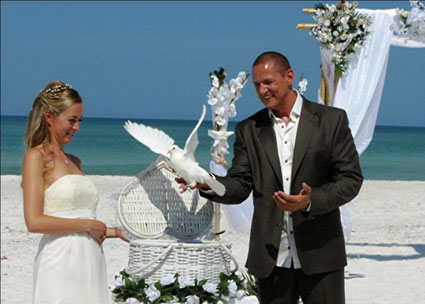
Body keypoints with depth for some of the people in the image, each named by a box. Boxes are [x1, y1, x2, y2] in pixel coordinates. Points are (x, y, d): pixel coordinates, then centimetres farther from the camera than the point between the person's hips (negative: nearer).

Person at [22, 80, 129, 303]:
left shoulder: (74, 162, 18)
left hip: (91, 262, 7)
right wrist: (87, 225, -8)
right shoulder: (36, 157, -3)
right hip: (60, 263, -7)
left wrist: (106, 231, 13)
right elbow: (34, 222, -12)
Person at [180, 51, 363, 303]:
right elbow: (239, 187, 4)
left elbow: (351, 179, -3)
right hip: (271, 258, 2)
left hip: (320, 255, -2)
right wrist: (206, 182, -18)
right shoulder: (249, 130, 9)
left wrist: (311, 202, -20)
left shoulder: (331, 120, 1)